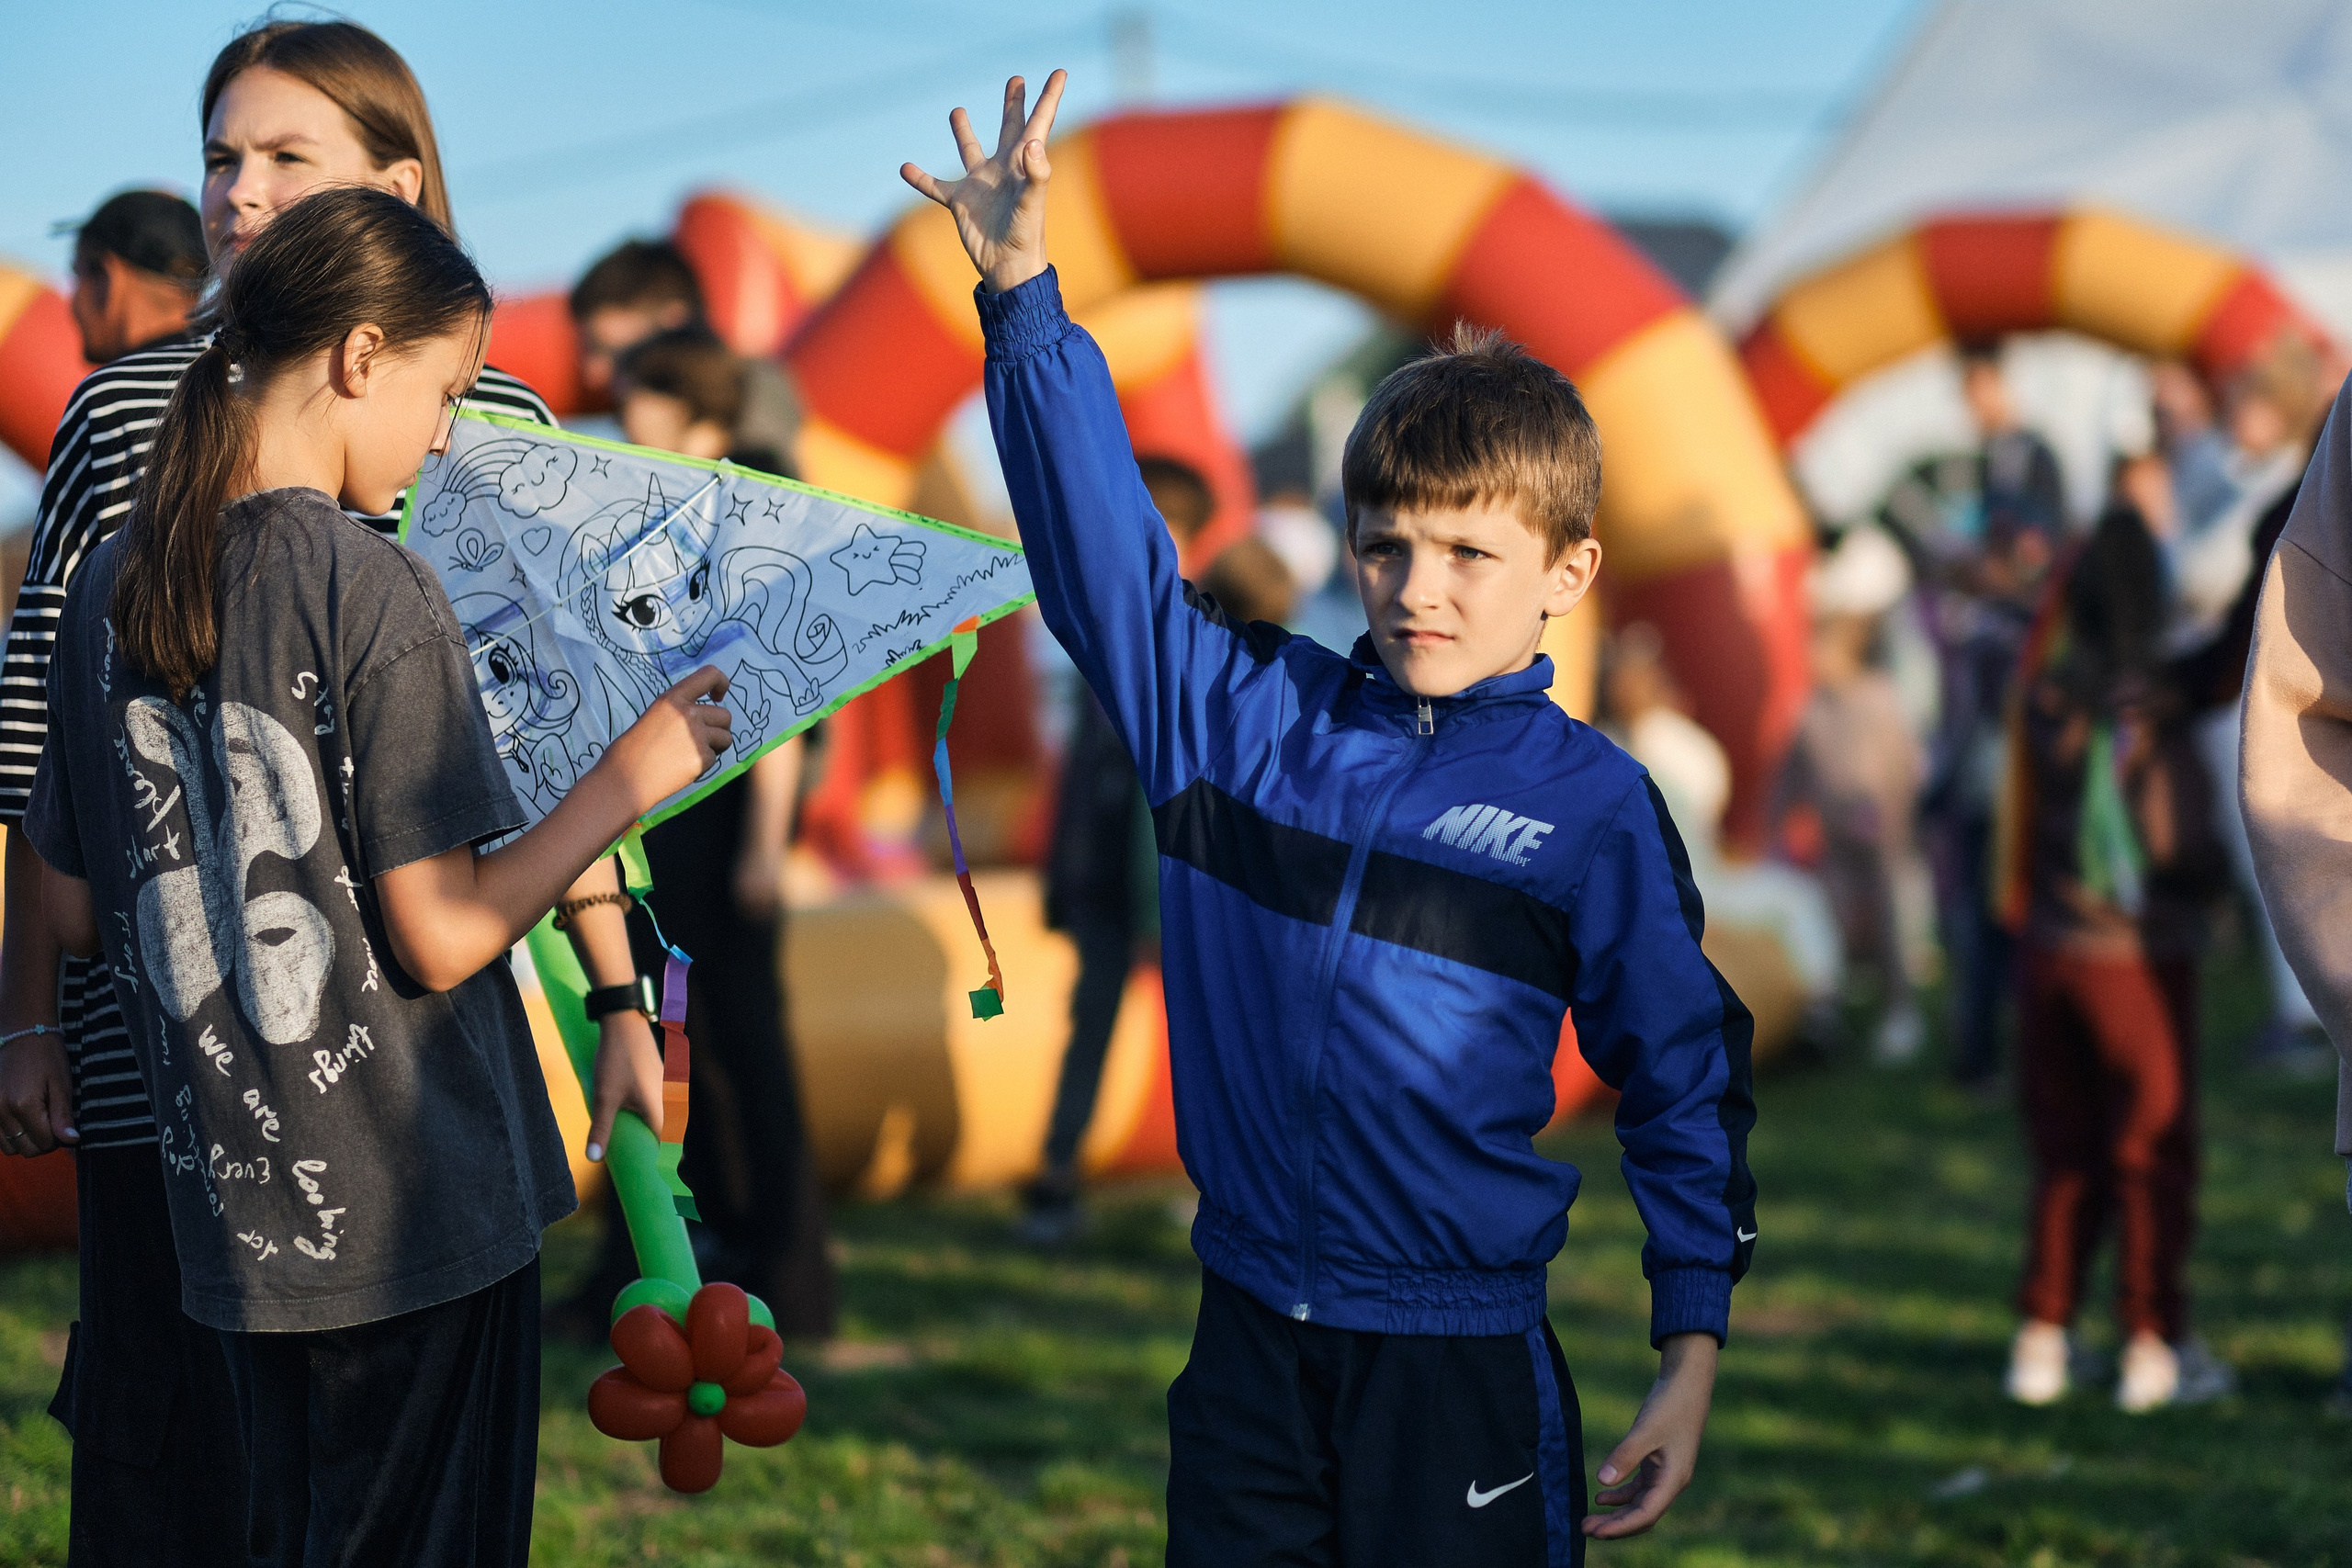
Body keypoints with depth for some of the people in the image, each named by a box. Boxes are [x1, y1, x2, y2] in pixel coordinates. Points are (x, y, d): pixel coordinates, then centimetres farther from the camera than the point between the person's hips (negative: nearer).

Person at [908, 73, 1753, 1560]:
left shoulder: (1594, 806, -4)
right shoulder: (1245, 711, 3)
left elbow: (1685, 1077, 1)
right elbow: (1100, 541, -2)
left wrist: (1693, 1351, -1)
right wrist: (1023, 293, -12)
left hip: (1463, 1368, -3)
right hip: (1251, 1339, 3)